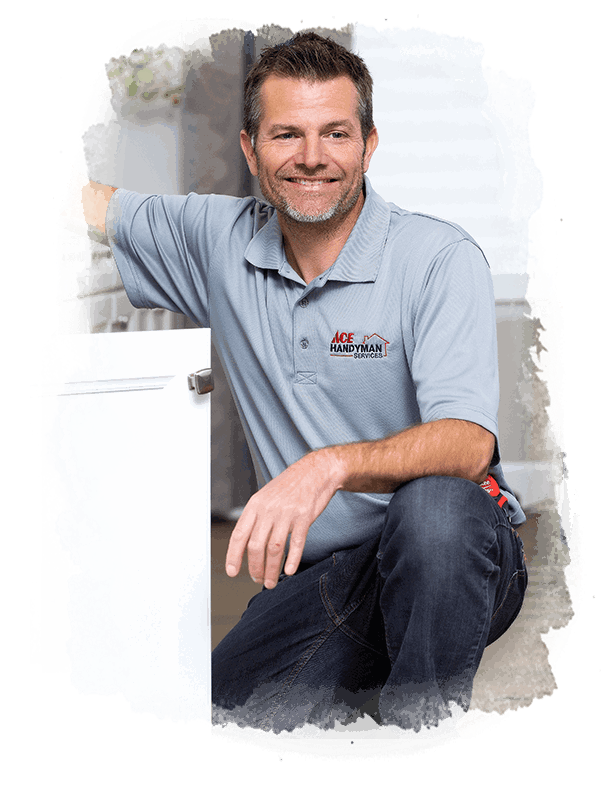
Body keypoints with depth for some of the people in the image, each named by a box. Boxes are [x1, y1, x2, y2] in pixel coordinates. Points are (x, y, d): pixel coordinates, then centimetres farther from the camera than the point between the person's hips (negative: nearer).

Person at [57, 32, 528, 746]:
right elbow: (81, 203, 20)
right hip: (312, 579, 4)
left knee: (434, 503, -39)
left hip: (449, 556, -4)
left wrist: (331, 466, -41)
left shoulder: (441, 257, -11)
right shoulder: (219, 239, 4)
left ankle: (418, 725, -15)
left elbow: (468, 444, -25)